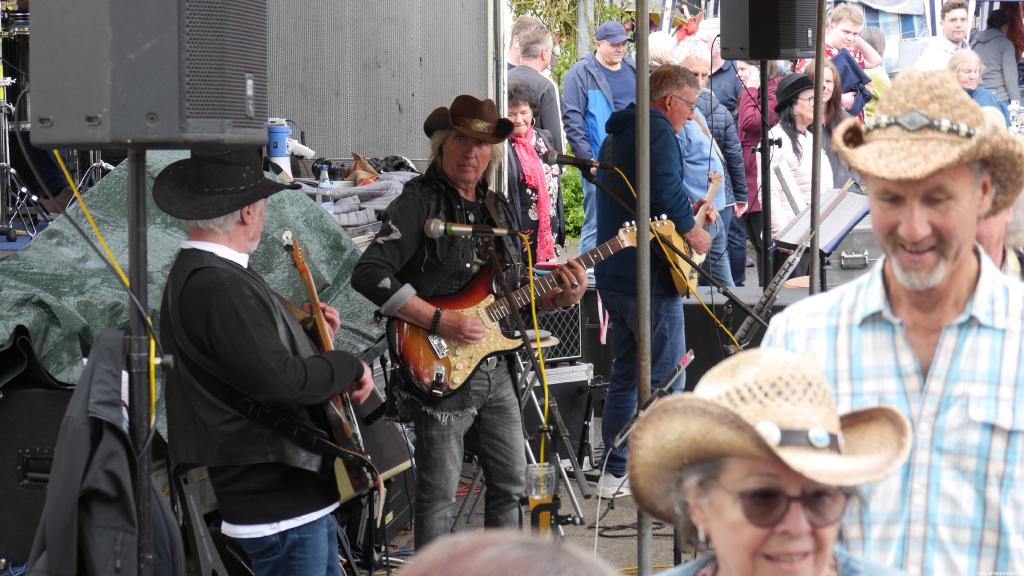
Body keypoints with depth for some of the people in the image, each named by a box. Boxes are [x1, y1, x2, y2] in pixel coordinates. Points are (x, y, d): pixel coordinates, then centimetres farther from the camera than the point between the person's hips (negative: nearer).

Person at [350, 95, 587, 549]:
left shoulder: (496, 209, 13)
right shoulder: (420, 202, -11)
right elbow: (368, 274, -23)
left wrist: (558, 298, 1)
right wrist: (439, 321, -24)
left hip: (496, 370, 8)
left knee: (510, 485, 15)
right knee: (438, 499, -2)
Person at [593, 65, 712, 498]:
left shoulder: (619, 134, 20)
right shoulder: (657, 131, -12)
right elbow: (666, 190, -24)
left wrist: (686, 210, 19)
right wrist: (691, 231, -10)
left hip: (613, 276, 10)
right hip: (649, 276, -10)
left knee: (625, 375, 15)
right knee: (666, 378, -4)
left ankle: (615, 472, 16)